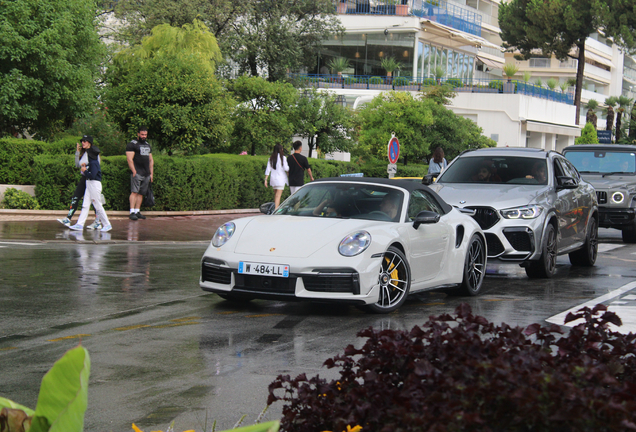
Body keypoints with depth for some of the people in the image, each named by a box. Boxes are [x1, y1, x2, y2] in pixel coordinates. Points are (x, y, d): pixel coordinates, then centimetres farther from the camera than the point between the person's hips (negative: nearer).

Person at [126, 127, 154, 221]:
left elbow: (151, 160, 25)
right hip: (137, 173, -7)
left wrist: (151, 173, 18)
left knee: (141, 193, 5)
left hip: (146, 174, 7)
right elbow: (129, 159, -10)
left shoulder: (147, 145, 22)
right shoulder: (132, 144, -2)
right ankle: (132, 212, -17)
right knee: (134, 192, -13)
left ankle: (137, 211, 8)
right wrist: (134, 172, -16)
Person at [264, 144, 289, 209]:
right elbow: (286, 169, -8)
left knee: (276, 195, 17)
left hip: (273, 179, 5)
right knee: (278, 195, -8)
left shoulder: (271, 158, 6)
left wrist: (266, 179, 3)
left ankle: (276, 208, 22)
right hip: (281, 179, -5)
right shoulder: (282, 158, -8)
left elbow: (268, 170, 2)